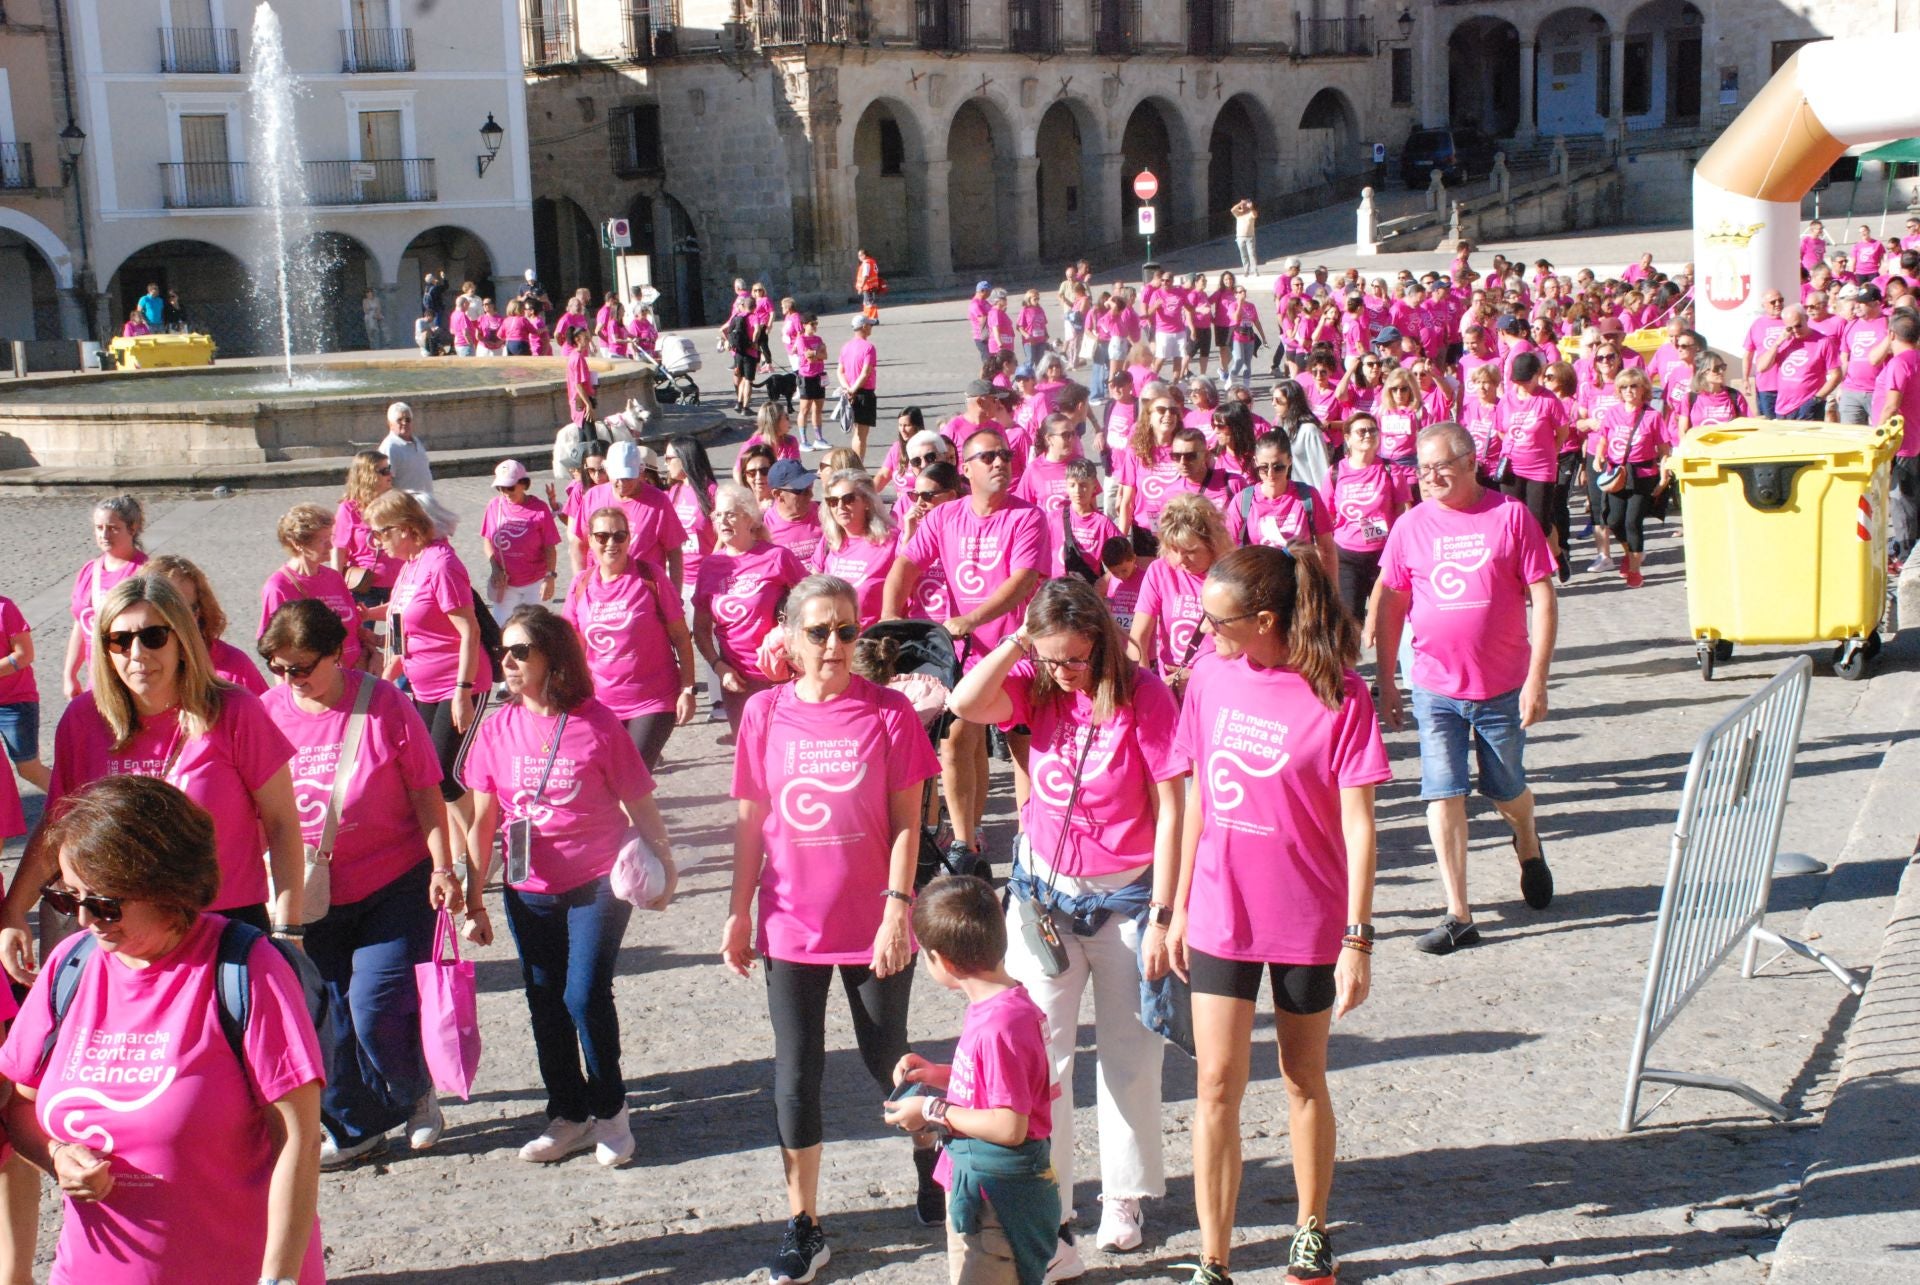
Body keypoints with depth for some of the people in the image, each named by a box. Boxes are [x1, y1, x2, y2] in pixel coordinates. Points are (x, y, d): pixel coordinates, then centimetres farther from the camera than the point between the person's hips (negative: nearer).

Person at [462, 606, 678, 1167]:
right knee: (545, 1004, 10)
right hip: (529, 890, 4)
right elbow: (482, 819, 5)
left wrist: (666, 868, -4)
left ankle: (610, 1111, 12)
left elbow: (640, 804, -4)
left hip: (598, 883, -4)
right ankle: (568, 1116, 26)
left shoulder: (596, 723, -10)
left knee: (586, 997, -9)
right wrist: (473, 898, 6)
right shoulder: (499, 728, 0)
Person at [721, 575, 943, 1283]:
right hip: (791, 926, 2)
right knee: (795, 1075, 4)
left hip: (874, 925, -1)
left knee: (885, 1059, 13)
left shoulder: (888, 710, -7)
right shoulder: (766, 713, -2)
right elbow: (751, 820, 4)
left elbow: (906, 821, -6)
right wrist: (739, 911, 4)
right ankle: (803, 1226, 18)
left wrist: (897, 907, -13)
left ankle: (929, 1149, 44)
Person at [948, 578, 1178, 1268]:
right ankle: (1049, 1208, 12)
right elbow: (965, 703, -24)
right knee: (1041, 1054, 1)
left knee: (1129, 1054, 12)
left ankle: (1124, 1196, 31)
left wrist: (1163, 913, -13)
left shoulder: (1143, 695, -15)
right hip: (1043, 892, 2)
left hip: (1124, 896, -2)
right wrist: (1019, 642, -20)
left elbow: (1169, 808, -12)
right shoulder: (1036, 686, -5)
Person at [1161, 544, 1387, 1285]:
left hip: (1307, 919, -2)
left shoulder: (1338, 695, -13)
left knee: (1303, 1080, 14)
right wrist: (1172, 910, 8)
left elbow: (1358, 824, -12)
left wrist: (1357, 938, -13)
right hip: (1219, 914, 3)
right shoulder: (1211, 676, -1)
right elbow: (1197, 799, 6)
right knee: (1217, 1084, 0)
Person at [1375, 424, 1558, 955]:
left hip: (1504, 688, -1)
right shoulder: (1411, 525, 0)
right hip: (1435, 687, 1)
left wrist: (1537, 679, -10)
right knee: (1443, 794, -3)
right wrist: (1386, 682, 8)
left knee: (1507, 791, 14)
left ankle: (1528, 845, 48)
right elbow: (1390, 606, 8)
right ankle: (1458, 916, 3)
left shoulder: (1510, 516, -6)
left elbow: (1542, 599, -5)